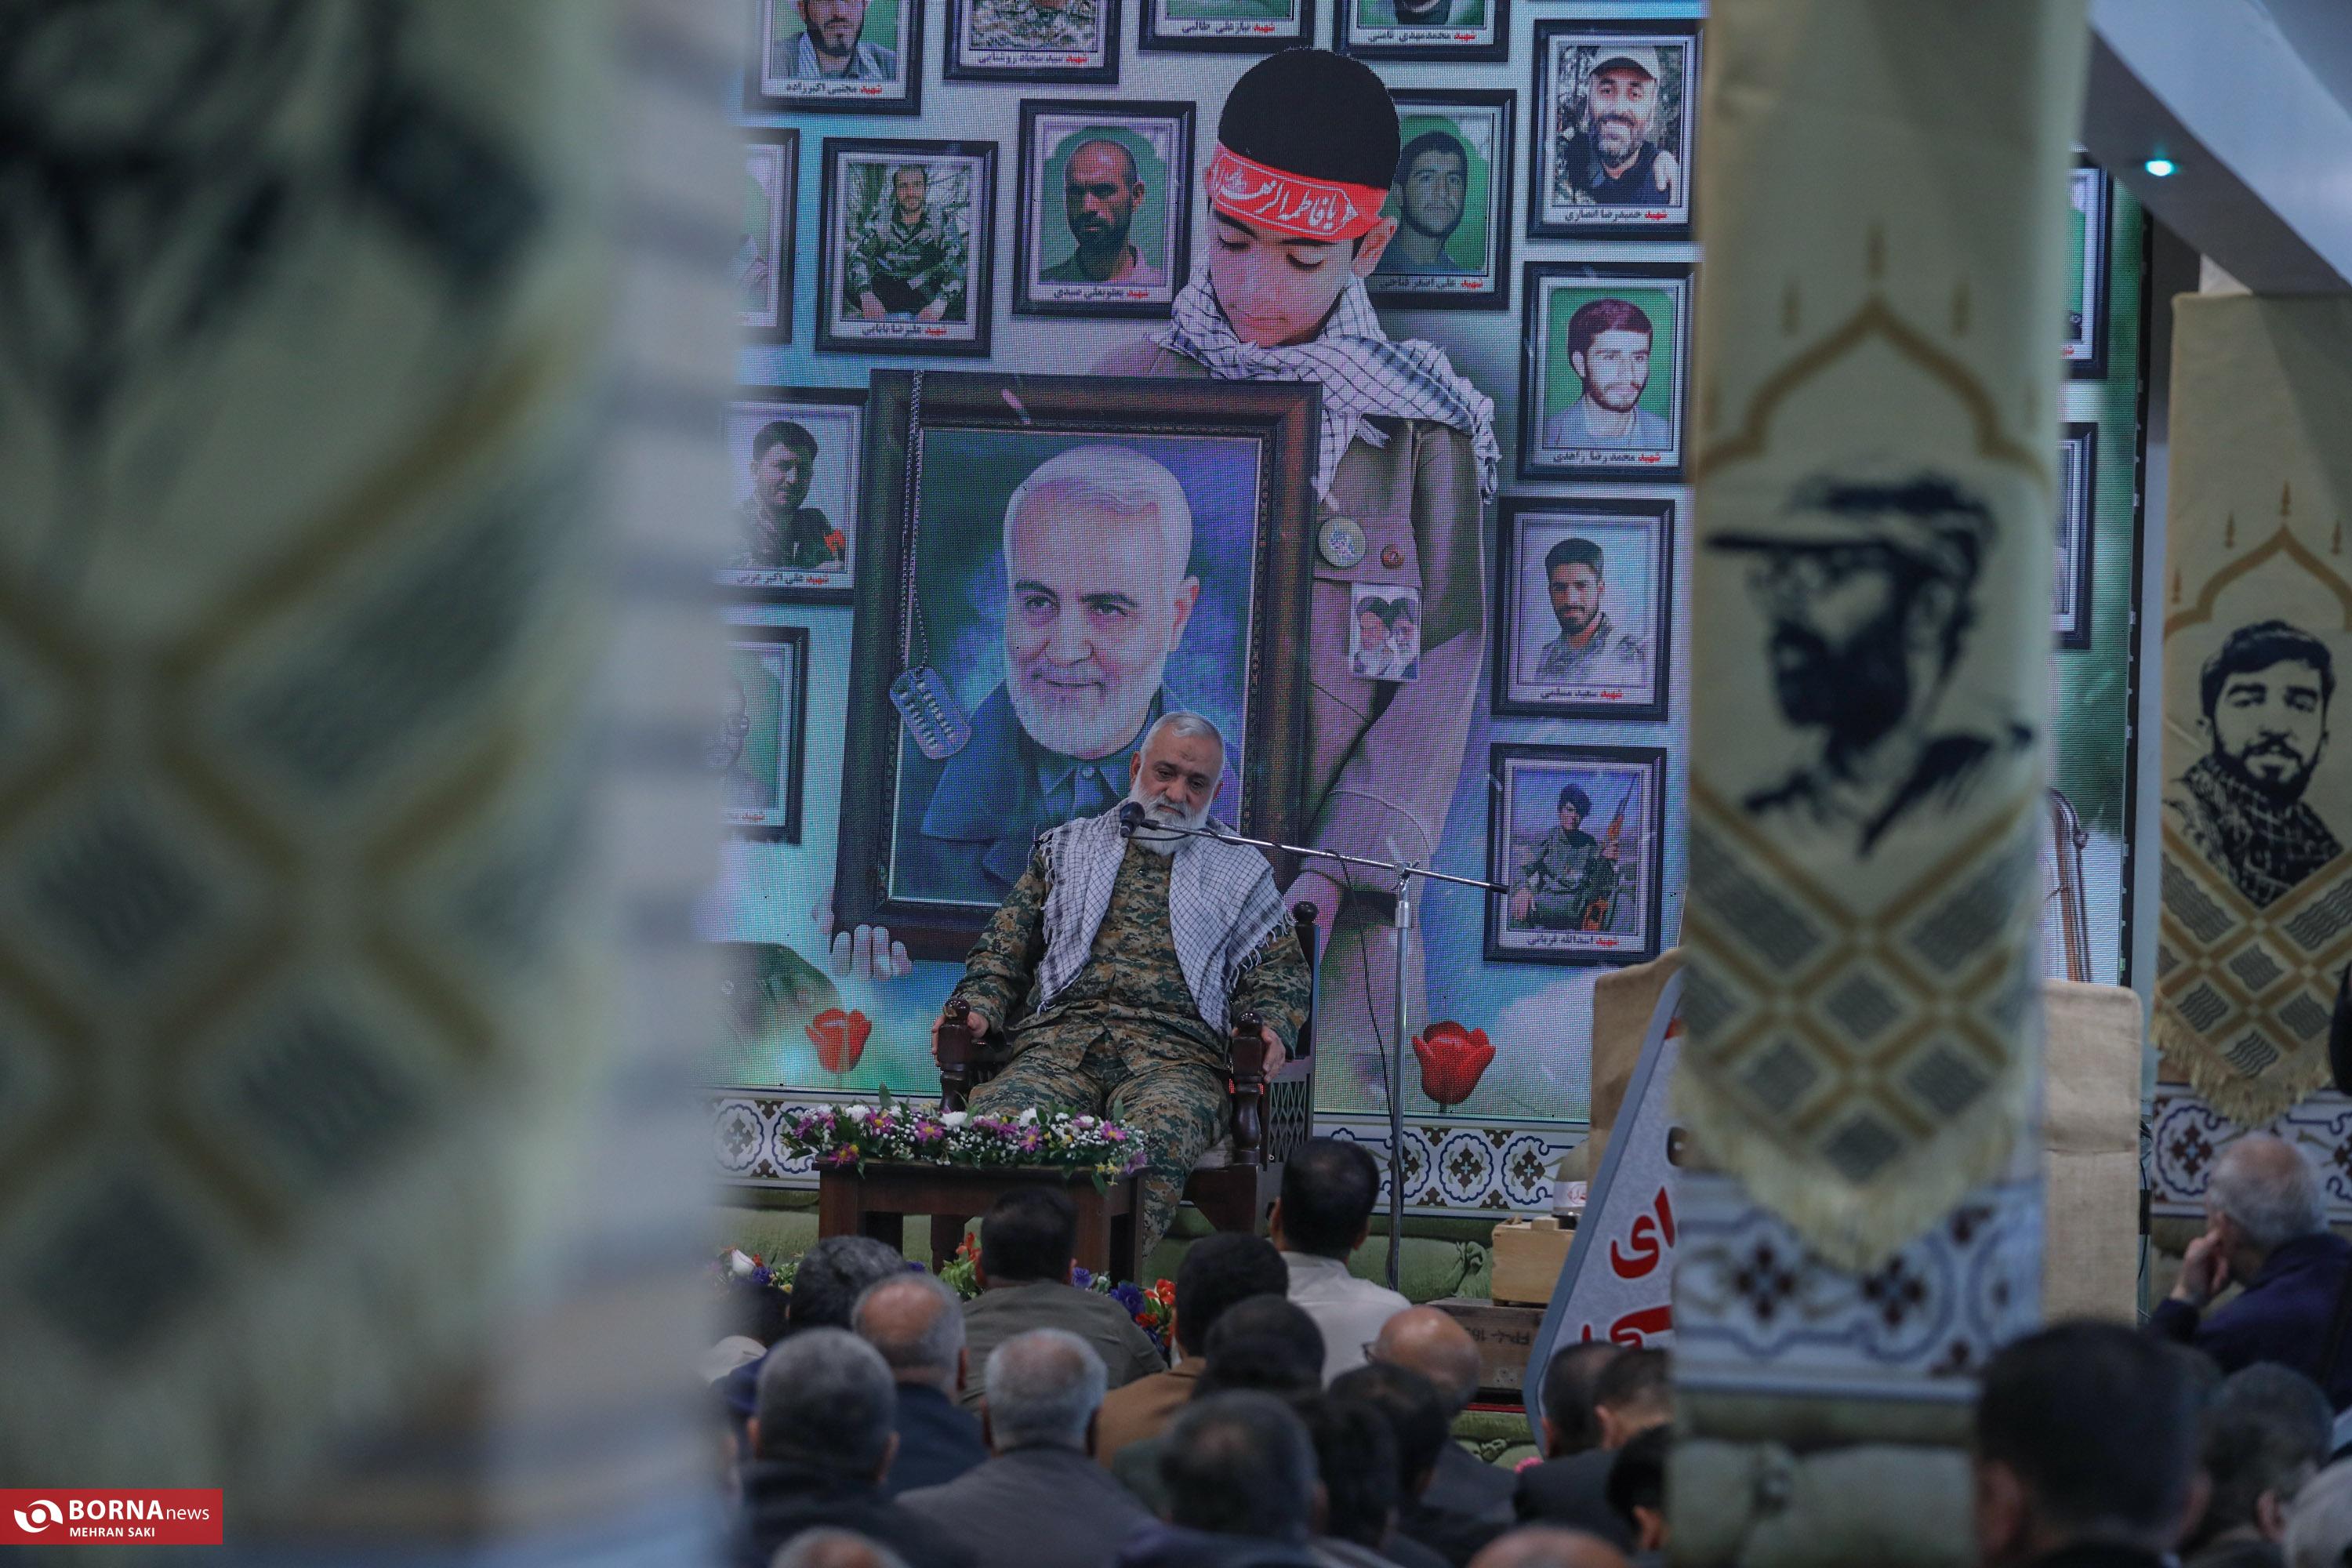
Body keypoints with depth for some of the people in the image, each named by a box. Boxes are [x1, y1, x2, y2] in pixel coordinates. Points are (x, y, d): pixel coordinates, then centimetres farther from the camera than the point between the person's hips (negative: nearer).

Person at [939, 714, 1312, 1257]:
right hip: (1060, 1038, 1)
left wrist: (1271, 1027, -5)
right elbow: (1005, 946, 23)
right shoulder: (1067, 849, 27)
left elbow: (1282, 969, 18)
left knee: (1159, 1134, -40)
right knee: (998, 1119, -35)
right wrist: (978, 1007, 3)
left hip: (1176, 1052, -1)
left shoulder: (1240, 871, 24)